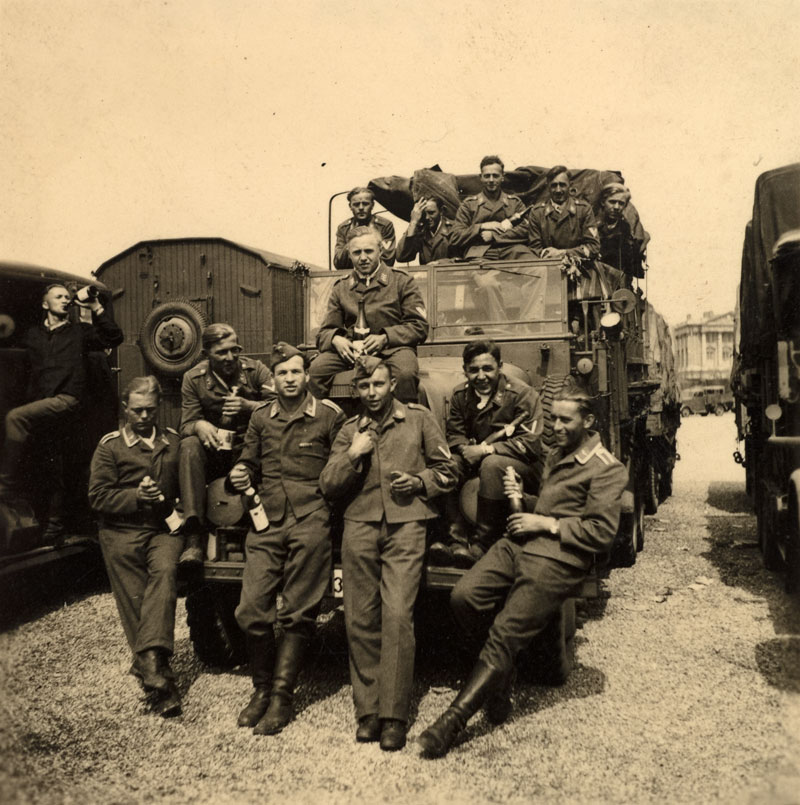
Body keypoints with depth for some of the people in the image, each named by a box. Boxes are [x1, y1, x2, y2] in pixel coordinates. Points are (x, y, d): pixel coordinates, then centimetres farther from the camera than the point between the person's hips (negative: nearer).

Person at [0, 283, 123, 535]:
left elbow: (114, 338, -1)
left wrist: (96, 309, -3)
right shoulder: (32, 335, 22)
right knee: (53, 469, 4)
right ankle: (55, 523, 14)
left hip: (67, 400, -4)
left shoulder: (79, 331, 12)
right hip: (39, 405, 4)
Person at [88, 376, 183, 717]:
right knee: (134, 600, -6)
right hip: (122, 532, -1)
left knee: (165, 571, -29)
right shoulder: (110, 446, 7)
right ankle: (161, 685, -4)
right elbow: (98, 496, -1)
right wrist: (137, 496, -14)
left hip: (162, 528, 1)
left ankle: (150, 658, -36)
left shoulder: (173, 441, 16)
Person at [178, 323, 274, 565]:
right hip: (213, 453, 1)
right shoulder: (193, 379, 4)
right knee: (190, 445, -31)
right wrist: (199, 425, -27)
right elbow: (186, 425, -2)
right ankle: (194, 536, -35)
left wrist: (248, 406, -24)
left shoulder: (255, 370, 2)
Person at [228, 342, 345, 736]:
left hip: (310, 520, -3)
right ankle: (262, 688, 17)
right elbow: (250, 463, 22)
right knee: (250, 610, -4)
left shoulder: (329, 415, 6)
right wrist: (240, 475, 3)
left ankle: (282, 696, 10)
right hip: (267, 520, 3)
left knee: (298, 613, -1)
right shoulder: (260, 419, 16)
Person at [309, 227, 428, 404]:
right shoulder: (341, 287, 17)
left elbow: (419, 326, 2)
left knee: (405, 373, -37)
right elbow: (325, 331, 16)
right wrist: (336, 339, -10)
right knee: (316, 368, -26)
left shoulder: (402, 281, 8)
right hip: (351, 349, 3)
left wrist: (384, 338, -14)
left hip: (393, 347, -2)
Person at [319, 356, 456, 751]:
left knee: (397, 616, -13)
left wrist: (419, 481, -5)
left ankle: (394, 715, -6)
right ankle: (367, 711, 9)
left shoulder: (419, 419, 11)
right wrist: (352, 456, -2)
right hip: (359, 524, 3)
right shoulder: (349, 430, 18)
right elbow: (327, 486, 13)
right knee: (360, 620, -1)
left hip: (405, 526, -3)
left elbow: (447, 471, 14)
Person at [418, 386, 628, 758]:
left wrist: (546, 524, -10)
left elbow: (601, 533, -9)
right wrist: (524, 498, 13)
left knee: (505, 635, -15)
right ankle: (499, 684, 3)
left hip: (556, 560, -7)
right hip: (518, 544, 7)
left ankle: (453, 721, -13)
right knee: (464, 595, -17)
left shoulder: (607, 470, -2)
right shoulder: (556, 455, 24)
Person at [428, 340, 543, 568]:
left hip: (521, 466, -5)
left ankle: (481, 545, -33)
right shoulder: (460, 395, 4)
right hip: (475, 461, 5)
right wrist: (467, 449, -17)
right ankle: (457, 541, -26)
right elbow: (453, 436, 7)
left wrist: (485, 450, -22)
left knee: (493, 464, -38)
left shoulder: (522, 394, -12)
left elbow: (530, 444, -18)